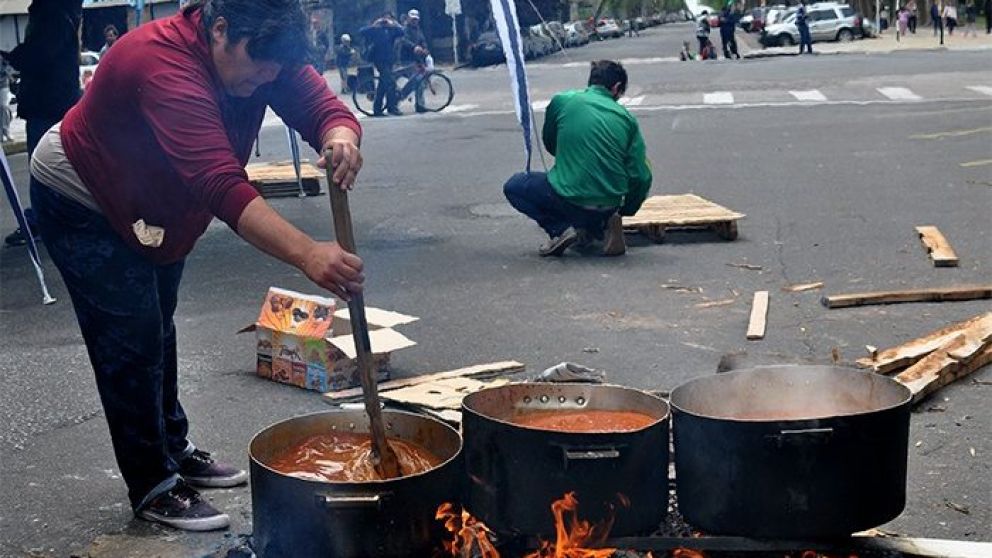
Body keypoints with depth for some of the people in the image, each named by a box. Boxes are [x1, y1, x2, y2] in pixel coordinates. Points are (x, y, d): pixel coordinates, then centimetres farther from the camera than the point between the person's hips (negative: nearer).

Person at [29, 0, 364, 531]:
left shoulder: (264, 53, -18)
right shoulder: (165, 66, -41)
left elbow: (324, 107, -23)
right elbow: (222, 186, -51)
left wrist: (340, 140, -49)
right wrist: (307, 255, -61)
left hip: (152, 205, 8)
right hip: (80, 202, -8)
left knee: (156, 330, 20)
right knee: (130, 340, -10)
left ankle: (173, 450, 35)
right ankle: (153, 488, 2)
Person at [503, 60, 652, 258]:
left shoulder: (562, 101, 0)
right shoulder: (626, 118, 3)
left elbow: (550, 145, 18)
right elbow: (641, 177, 2)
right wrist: (625, 211, 20)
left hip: (569, 200, -3)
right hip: (610, 205, 4)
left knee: (514, 186, 20)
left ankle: (560, 228, 1)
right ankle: (601, 227, 8)